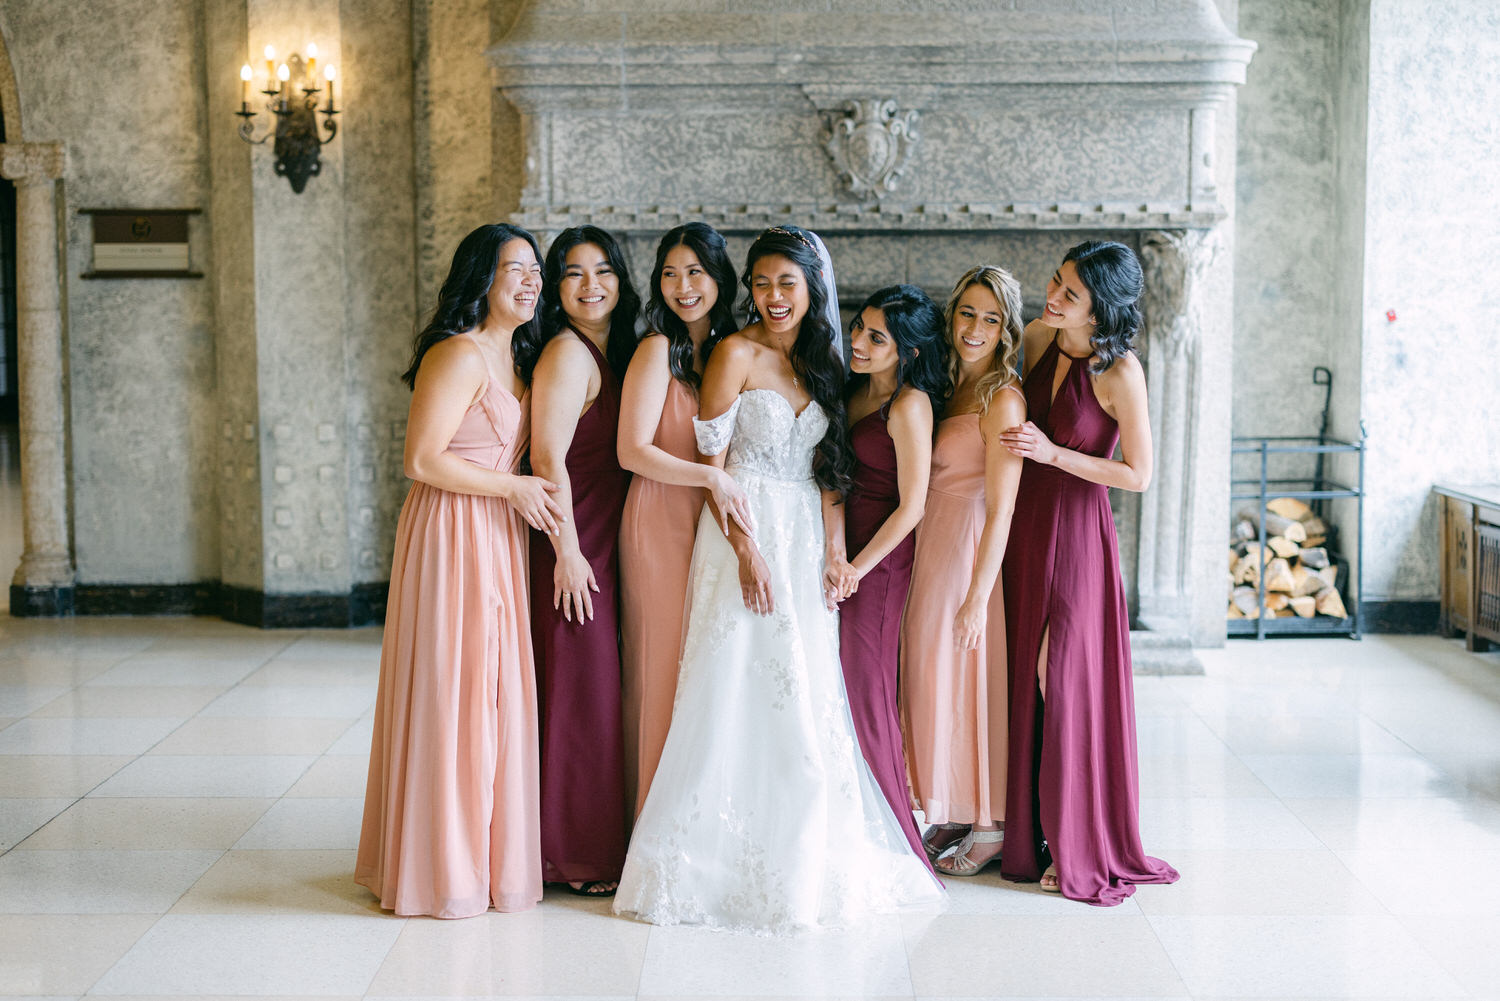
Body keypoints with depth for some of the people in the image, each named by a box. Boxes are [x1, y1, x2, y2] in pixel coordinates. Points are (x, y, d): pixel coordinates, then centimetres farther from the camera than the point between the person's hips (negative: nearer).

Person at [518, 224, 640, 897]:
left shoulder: (615, 354, 16)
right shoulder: (567, 353, -13)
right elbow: (548, 457, -18)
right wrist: (568, 551, -20)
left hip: (602, 545, 9)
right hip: (572, 547, -9)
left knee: (596, 686, 13)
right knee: (578, 690, -4)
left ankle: (595, 845, 22)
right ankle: (576, 857, 5)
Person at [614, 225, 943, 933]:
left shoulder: (822, 364, 14)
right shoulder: (737, 354, -4)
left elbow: (826, 470, 14)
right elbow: (710, 461, -8)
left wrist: (831, 548, 3)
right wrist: (746, 547, -16)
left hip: (805, 540, 5)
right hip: (747, 533, -5)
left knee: (805, 699, 5)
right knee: (741, 691, -6)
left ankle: (802, 862, 15)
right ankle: (725, 865, 2)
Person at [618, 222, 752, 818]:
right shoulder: (658, 350, -8)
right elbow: (633, 451, -14)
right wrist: (712, 476, -19)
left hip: (710, 525, 6)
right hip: (661, 528, -6)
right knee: (663, 673, -2)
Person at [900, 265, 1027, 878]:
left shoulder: (1003, 398, -14)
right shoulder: (950, 386, 11)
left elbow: (1001, 510, -18)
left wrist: (977, 596, -20)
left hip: (972, 551, -8)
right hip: (934, 549, 8)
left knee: (972, 681, -1)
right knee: (932, 678, 12)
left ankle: (991, 826, 10)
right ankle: (951, 815, 23)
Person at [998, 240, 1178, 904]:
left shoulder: (1118, 371, -16)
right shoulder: (1038, 339, 2)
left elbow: (1137, 475, -13)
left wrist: (1052, 453, -17)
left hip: (1075, 532, -6)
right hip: (1024, 526, 6)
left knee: (1066, 682, -3)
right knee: (1023, 678, 10)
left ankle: (1080, 848, 10)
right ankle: (1028, 832, 22)